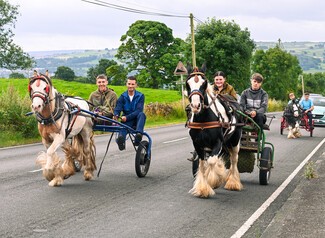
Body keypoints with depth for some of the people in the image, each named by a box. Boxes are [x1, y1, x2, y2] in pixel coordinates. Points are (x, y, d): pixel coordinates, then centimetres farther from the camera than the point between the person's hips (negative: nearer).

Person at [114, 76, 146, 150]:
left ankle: (138, 134, -51)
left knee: (142, 114, -34)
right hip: (127, 122, 0)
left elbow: (138, 110, -12)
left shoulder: (140, 96, 0)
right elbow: (118, 108, -8)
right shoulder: (123, 96, 5)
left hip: (136, 119, 0)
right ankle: (121, 139, -67)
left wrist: (127, 117, -25)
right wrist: (116, 116, -32)